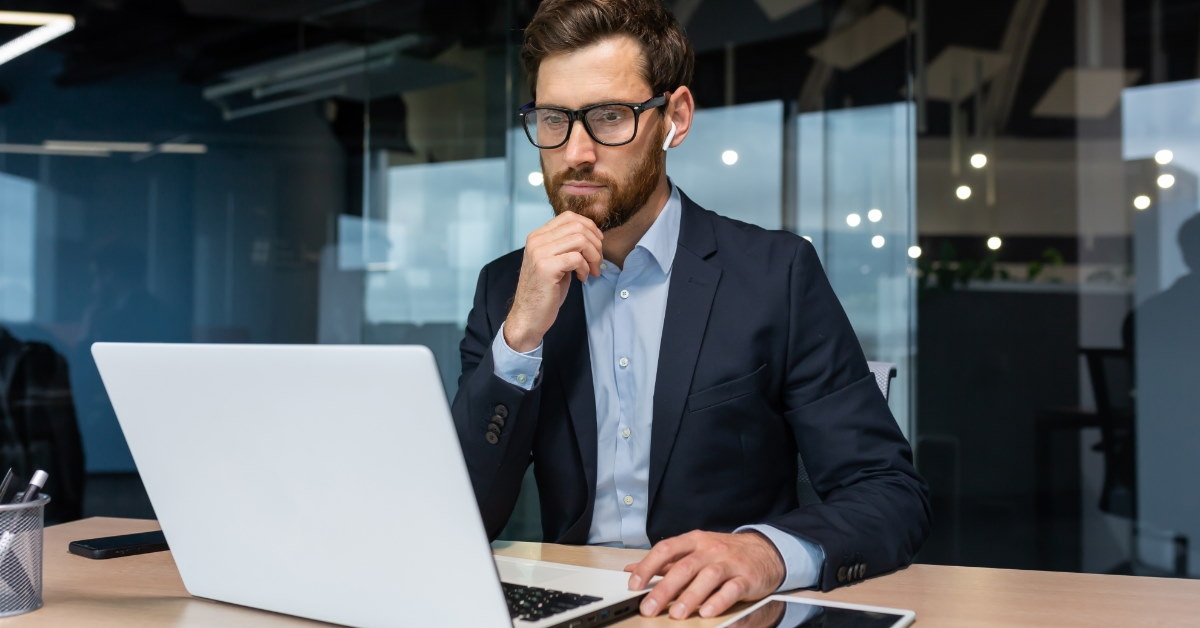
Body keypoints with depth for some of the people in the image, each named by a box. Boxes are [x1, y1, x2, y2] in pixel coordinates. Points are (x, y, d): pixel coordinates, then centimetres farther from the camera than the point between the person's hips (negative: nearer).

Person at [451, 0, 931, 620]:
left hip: (729, 610, -1)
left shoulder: (776, 273, -4)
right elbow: (462, 519, -2)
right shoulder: (507, 287, 4)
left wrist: (769, 549, -28)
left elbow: (894, 496, -7)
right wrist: (521, 335, -14)